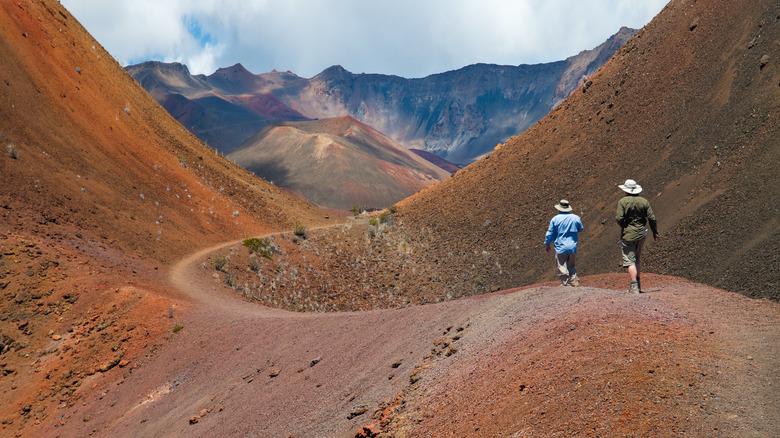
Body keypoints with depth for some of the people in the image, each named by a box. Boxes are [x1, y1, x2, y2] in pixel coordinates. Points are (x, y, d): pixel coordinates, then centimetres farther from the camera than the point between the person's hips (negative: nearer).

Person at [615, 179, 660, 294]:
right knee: (637, 259, 20)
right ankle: (638, 284, 21)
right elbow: (652, 218, 3)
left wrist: (616, 215, 6)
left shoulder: (622, 202, -9)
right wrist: (655, 233, 11)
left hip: (628, 234, -5)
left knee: (630, 261, -4)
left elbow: (619, 219, -17)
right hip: (641, 234, 5)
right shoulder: (644, 201, 4)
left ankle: (634, 287, -10)